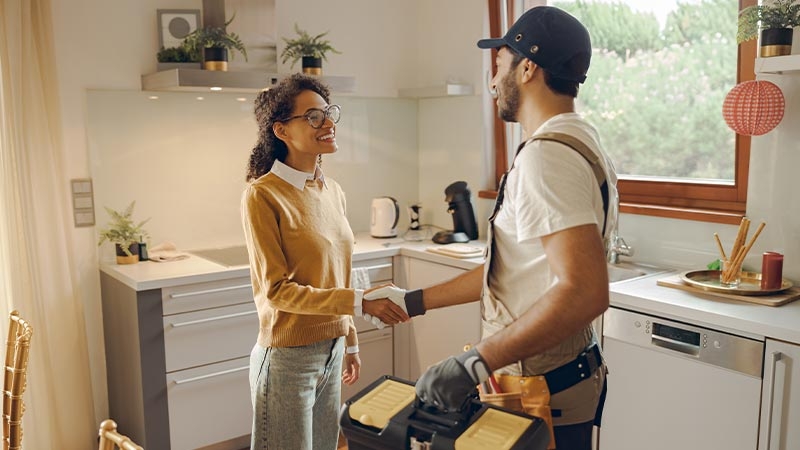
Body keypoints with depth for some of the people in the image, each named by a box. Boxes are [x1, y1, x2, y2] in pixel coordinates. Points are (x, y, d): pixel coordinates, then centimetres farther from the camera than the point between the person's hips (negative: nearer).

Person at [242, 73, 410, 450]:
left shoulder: (333, 192, 5)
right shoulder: (263, 195, -15)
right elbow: (276, 290, -16)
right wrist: (360, 303, -23)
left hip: (332, 350, 6)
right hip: (289, 357, -6)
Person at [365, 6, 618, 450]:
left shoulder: (546, 156, -22)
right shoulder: (577, 143, 10)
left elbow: (584, 291, -32)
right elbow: (508, 269, 13)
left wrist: (475, 363, -30)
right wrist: (415, 301, 15)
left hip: (543, 395, -9)